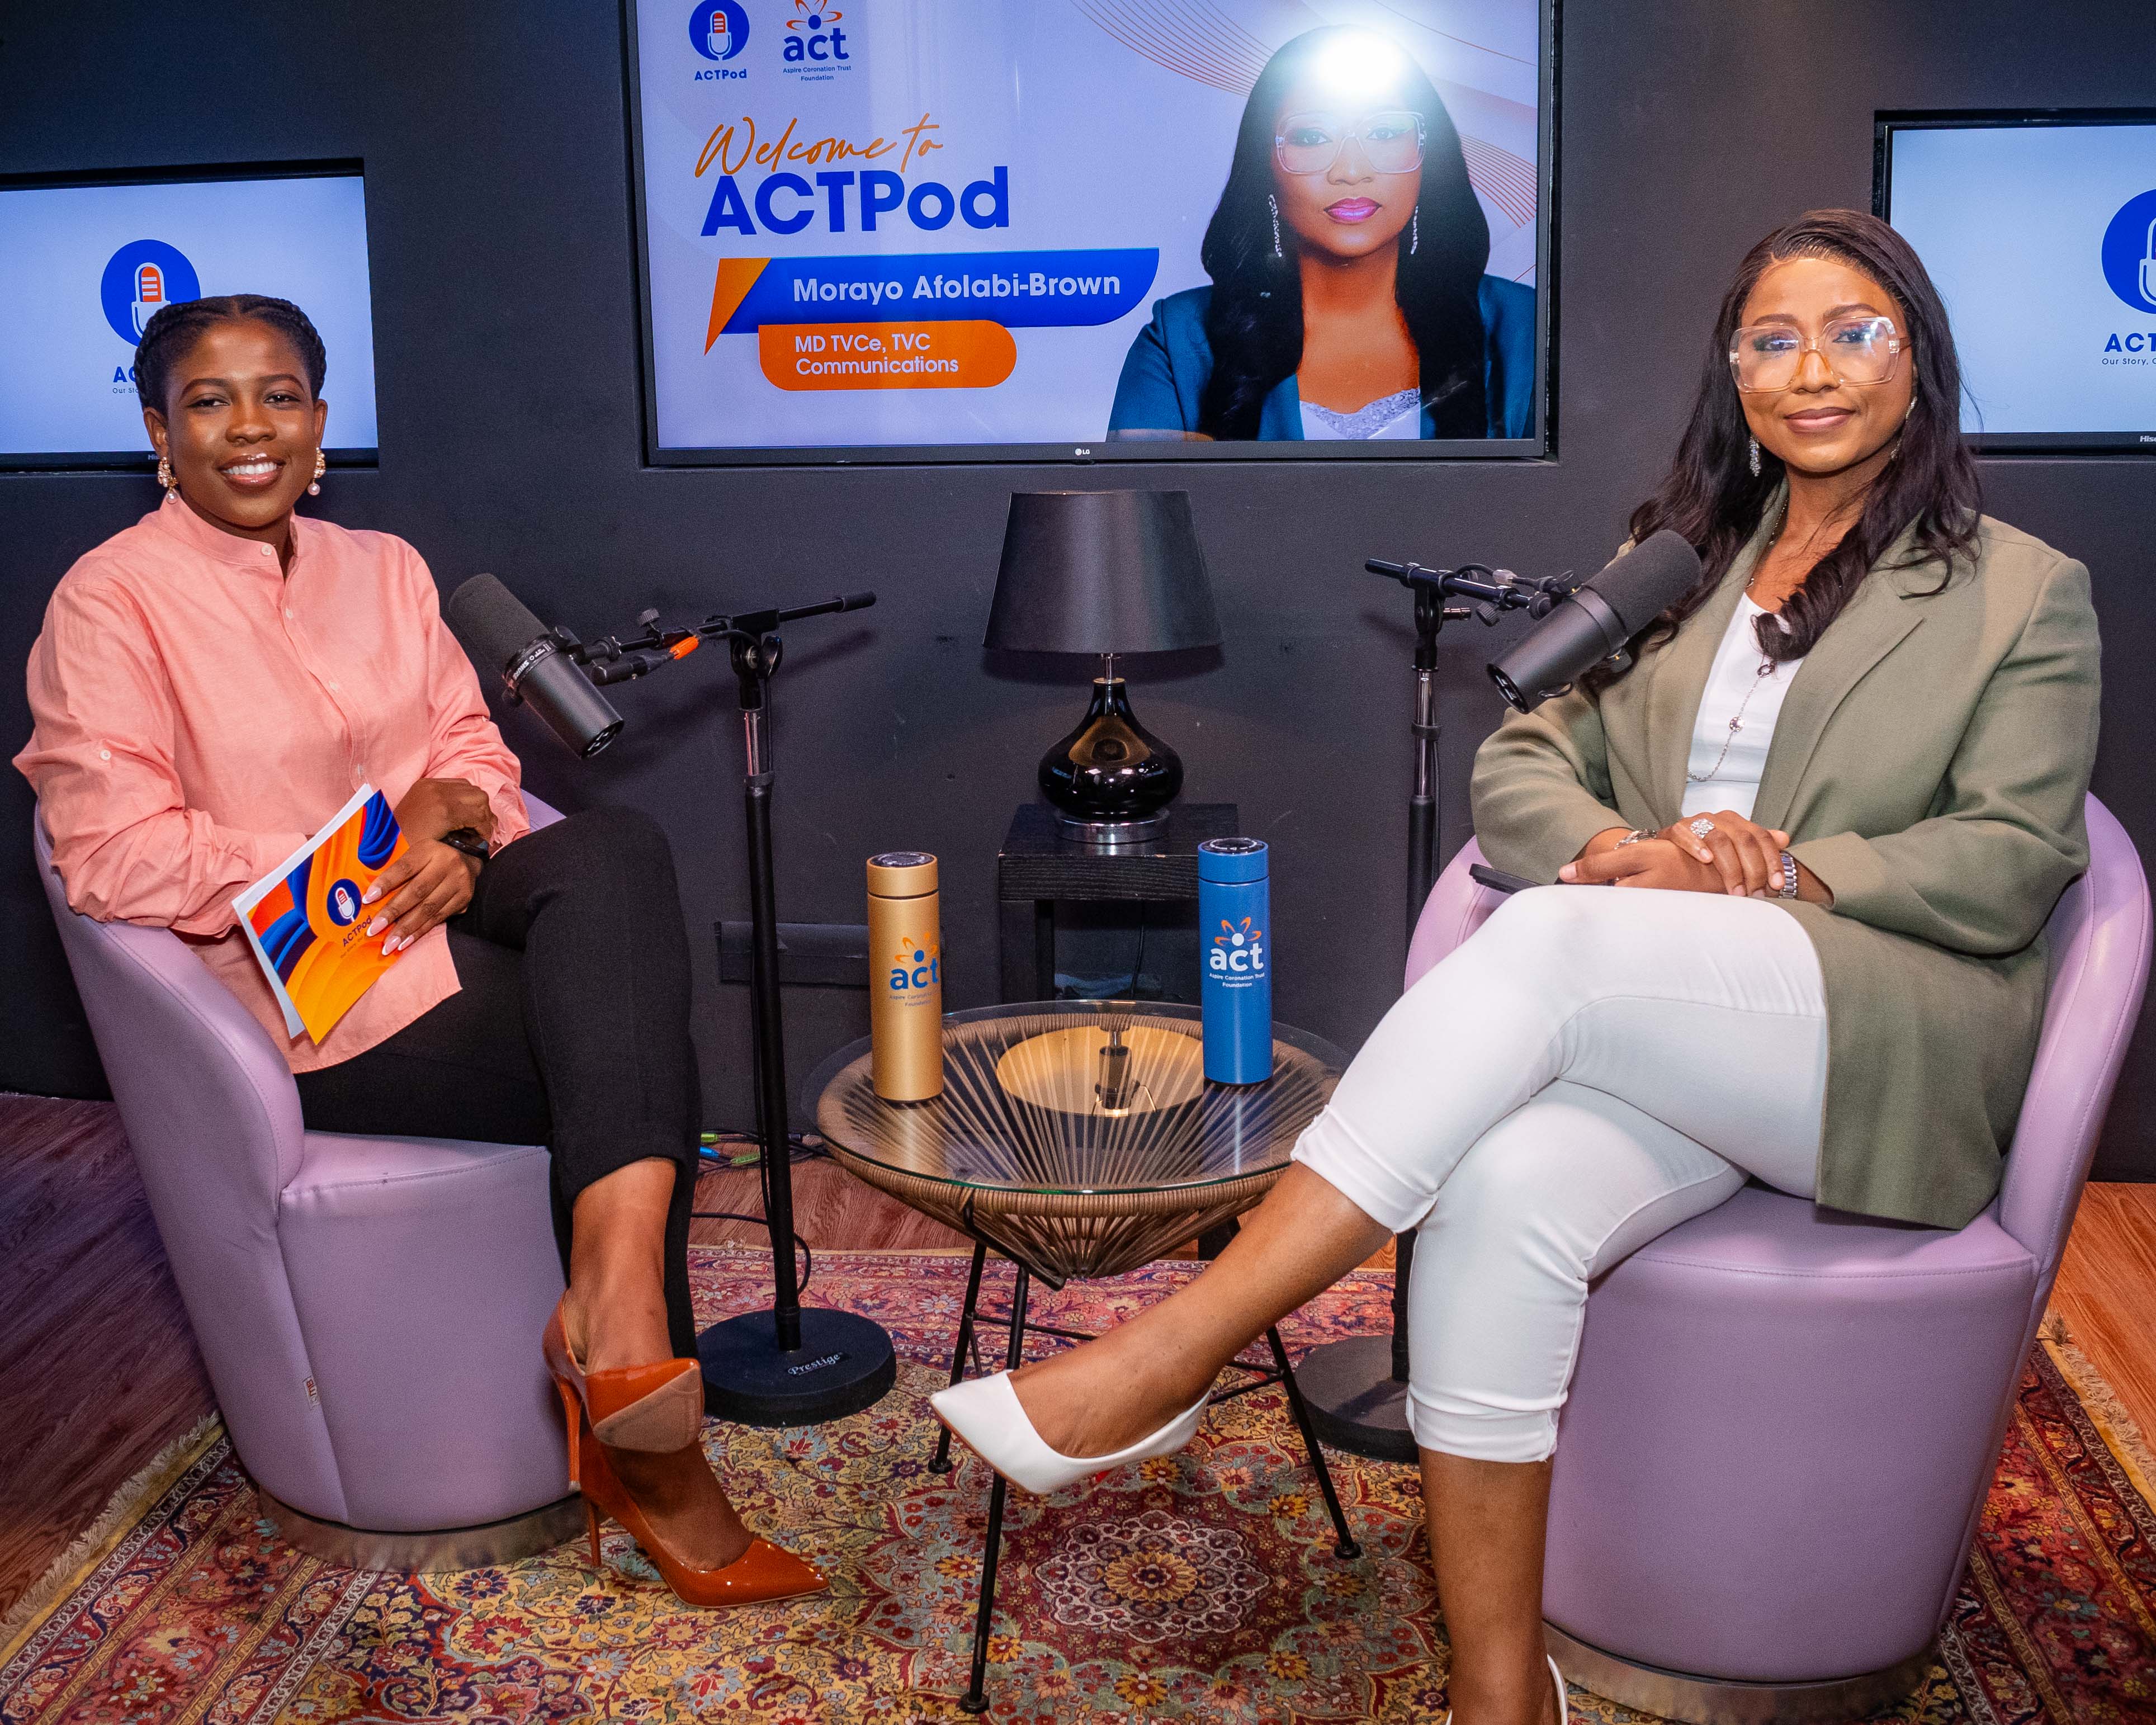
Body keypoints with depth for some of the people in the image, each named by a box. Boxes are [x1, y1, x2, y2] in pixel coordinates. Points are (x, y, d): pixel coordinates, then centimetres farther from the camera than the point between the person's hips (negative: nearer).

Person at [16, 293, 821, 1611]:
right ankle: (646, 1454, -20)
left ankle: (613, 1287, -37)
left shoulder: (381, 570, 16)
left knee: (617, 851, -29)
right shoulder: (111, 602, -4)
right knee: (637, 1055, -25)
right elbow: (114, 856, -13)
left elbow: (475, 749, 15)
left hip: (439, 910, 6)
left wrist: (456, 831, -10)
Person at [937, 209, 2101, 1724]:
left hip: (1894, 1056, -3)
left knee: (1560, 943, -34)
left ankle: (1165, 1361, -34)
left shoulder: (2026, 595, 11)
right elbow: (1520, 766, 14)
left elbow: (2017, 861, 0)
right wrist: (1620, 849, -9)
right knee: (1504, 1195, -32)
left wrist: (1786, 873, -15)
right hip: (1660, 1037, 4)